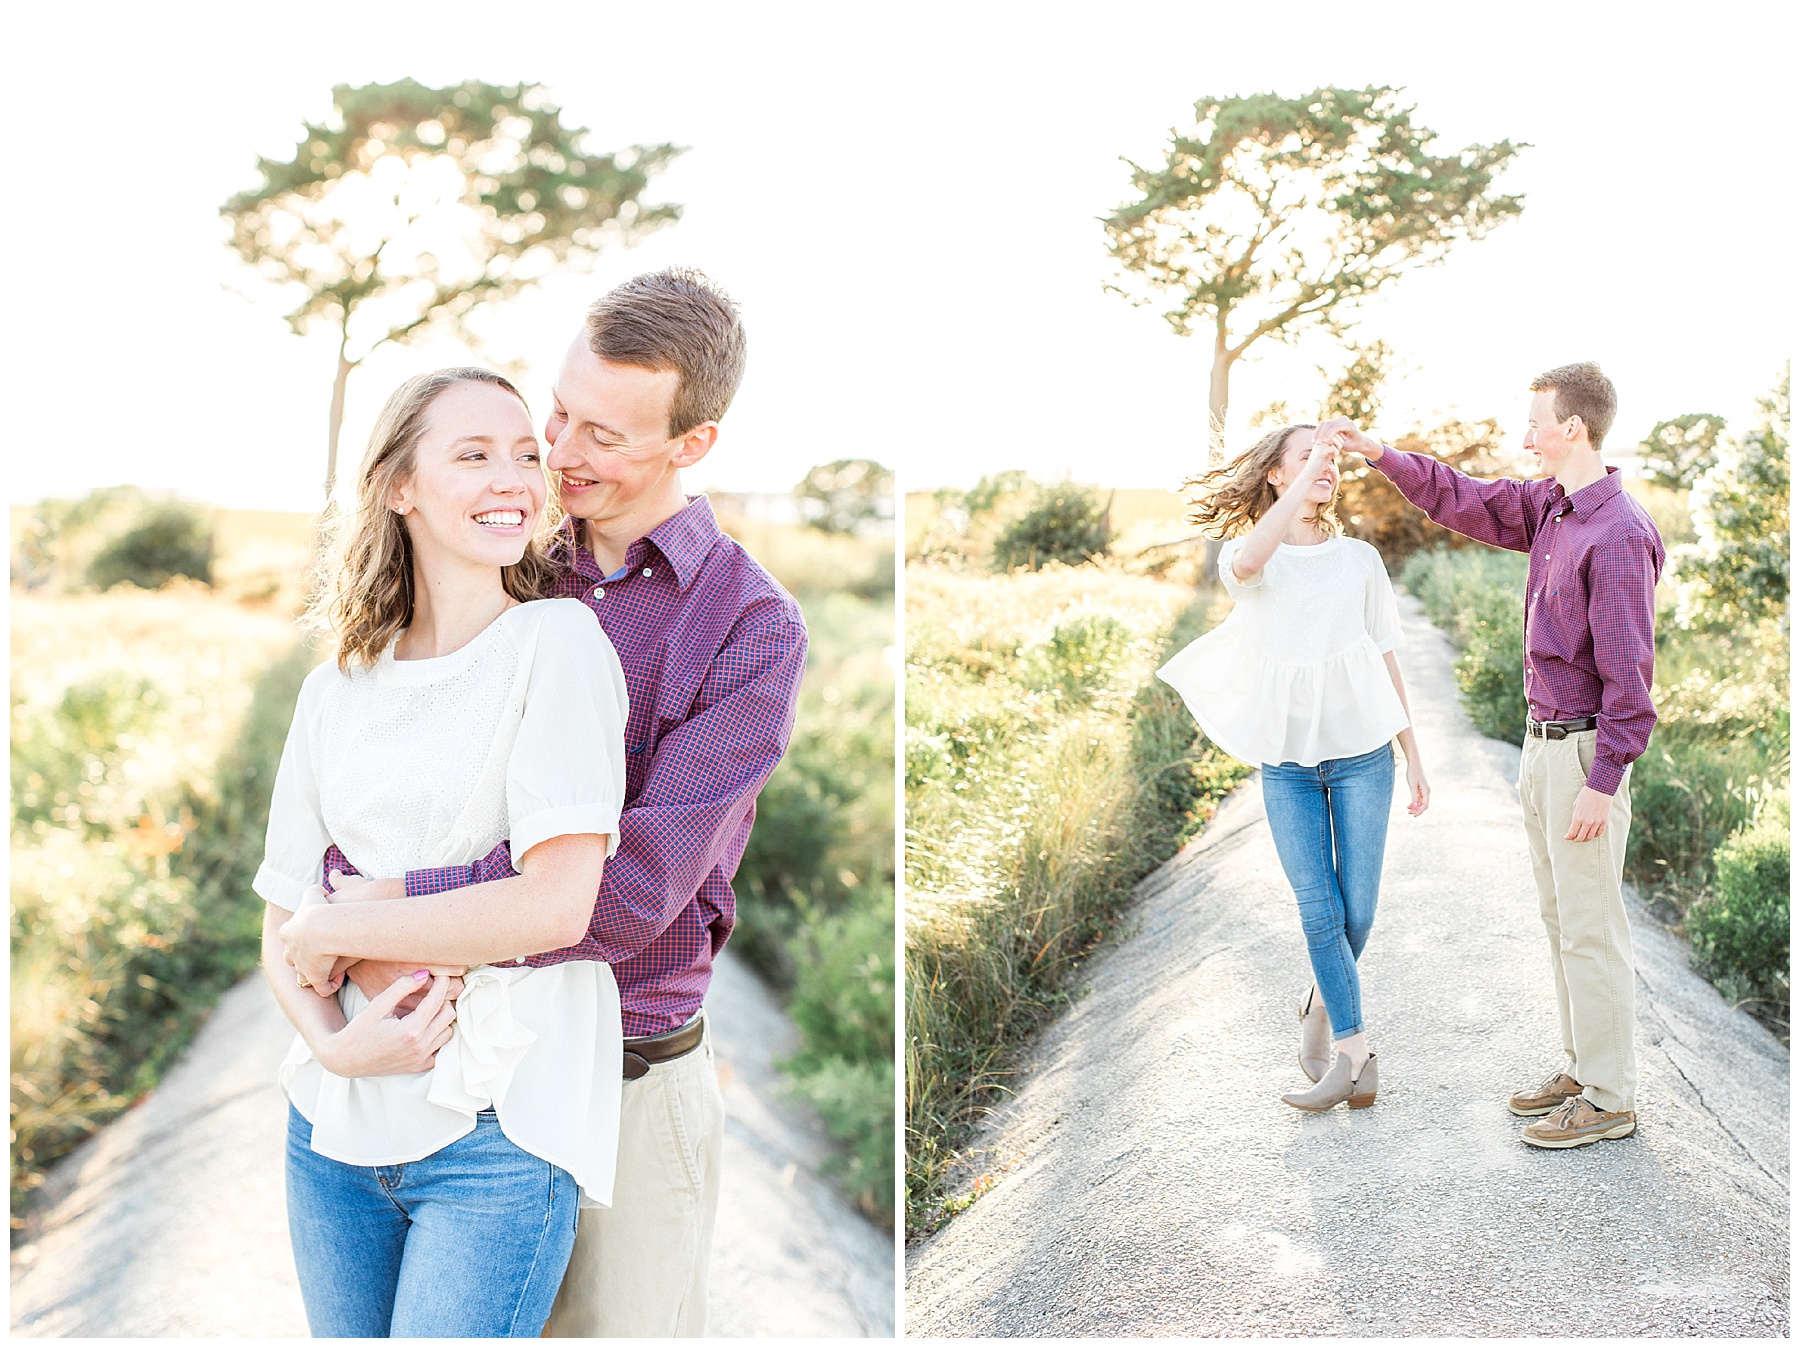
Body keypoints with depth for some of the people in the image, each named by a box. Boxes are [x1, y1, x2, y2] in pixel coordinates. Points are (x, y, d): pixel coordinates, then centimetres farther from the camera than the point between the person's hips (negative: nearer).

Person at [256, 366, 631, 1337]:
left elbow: (557, 904, -16)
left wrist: (330, 929, -8)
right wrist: (335, 1041, -11)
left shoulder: (556, 642, -7)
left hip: (502, 1129, -5)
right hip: (336, 1120, 5)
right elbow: (281, 928, 9)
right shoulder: (335, 691, 8)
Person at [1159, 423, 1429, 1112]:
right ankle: (1354, 1048, 9)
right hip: (1288, 762, -1)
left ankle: (1323, 1002, 29)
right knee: (1320, 911, -3)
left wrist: (1415, 759, 10)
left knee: (1357, 911, 0)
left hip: (1362, 753, 1)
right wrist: (1306, 477, -27)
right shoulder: (1247, 556, 1)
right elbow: (1247, 563, -27)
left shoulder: (1360, 557, 8)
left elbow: (1388, 662, 11)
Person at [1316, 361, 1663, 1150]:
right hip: (1543, 741, 9)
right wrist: (1379, 454, 12)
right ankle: (1582, 1065, 28)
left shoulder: (1619, 532, -20)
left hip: (1585, 749, -9)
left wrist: (1604, 782, -21)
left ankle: (1610, 1098, 9)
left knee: (1590, 926, -2)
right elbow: (1467, 502, 20)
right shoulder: (1549, 508, 7)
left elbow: (1629, 670, -21)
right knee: (1560, 916, 16)